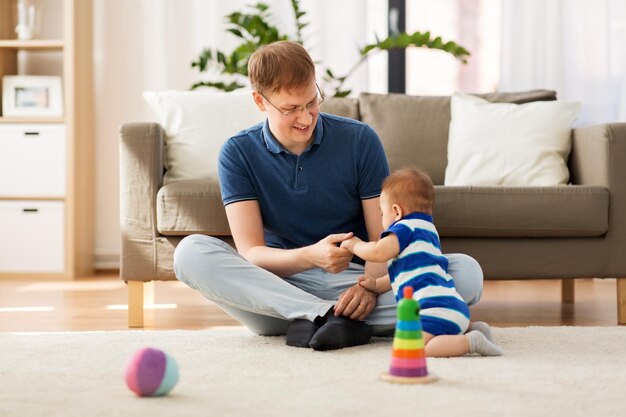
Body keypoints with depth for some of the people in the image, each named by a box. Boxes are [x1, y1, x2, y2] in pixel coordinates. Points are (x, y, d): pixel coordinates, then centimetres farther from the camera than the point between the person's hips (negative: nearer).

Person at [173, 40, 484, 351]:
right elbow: (249, 253, -11)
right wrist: (310, 256, -32)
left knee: (468, 273, -22)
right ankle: (328, 317, -33)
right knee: (190, 252, -27)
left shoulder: (360, 140, -2)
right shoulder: (237, 153, -3)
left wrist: (369, 285, -27)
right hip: (280, 288, 0)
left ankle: (312, 321, -30)